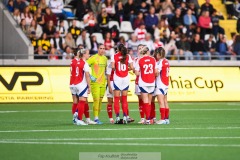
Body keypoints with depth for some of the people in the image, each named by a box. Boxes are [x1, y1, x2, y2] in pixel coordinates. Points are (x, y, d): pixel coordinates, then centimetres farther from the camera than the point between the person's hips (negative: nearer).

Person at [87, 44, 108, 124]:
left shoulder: (105, 58, 12)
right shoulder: (93, 58, -8)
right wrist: (90, 76, -15)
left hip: (103, 83, 6)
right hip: (95, 82, -6)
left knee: (100, 100, 8)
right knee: (96, 100, -11)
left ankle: (97, 117, 15)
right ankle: (96, 118, -10)